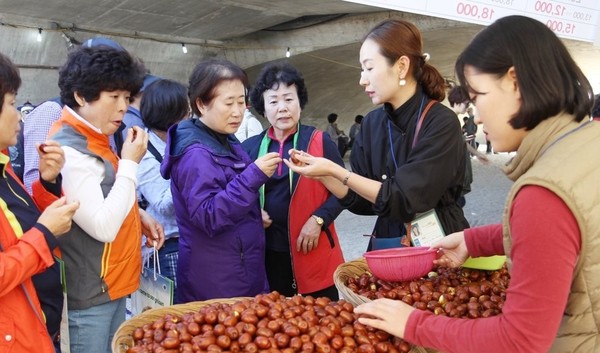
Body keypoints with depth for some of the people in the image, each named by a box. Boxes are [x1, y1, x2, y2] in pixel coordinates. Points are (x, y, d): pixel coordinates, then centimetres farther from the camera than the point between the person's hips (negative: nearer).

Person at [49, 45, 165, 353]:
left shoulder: (93, 140, 8)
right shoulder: (69, 150, -22)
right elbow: (103, 226, -26)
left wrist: (139, 216, 2)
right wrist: (130, 163, -20)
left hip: (111, 286, 9)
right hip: (89, 296, -9)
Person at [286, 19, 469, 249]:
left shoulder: (442, 123, -16)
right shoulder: (372, 123, 0)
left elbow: (405, 200, -21)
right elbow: (365, 201, 4)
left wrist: (335, 170, -19)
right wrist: (322, 175, -10)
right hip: (386, 246, 5)